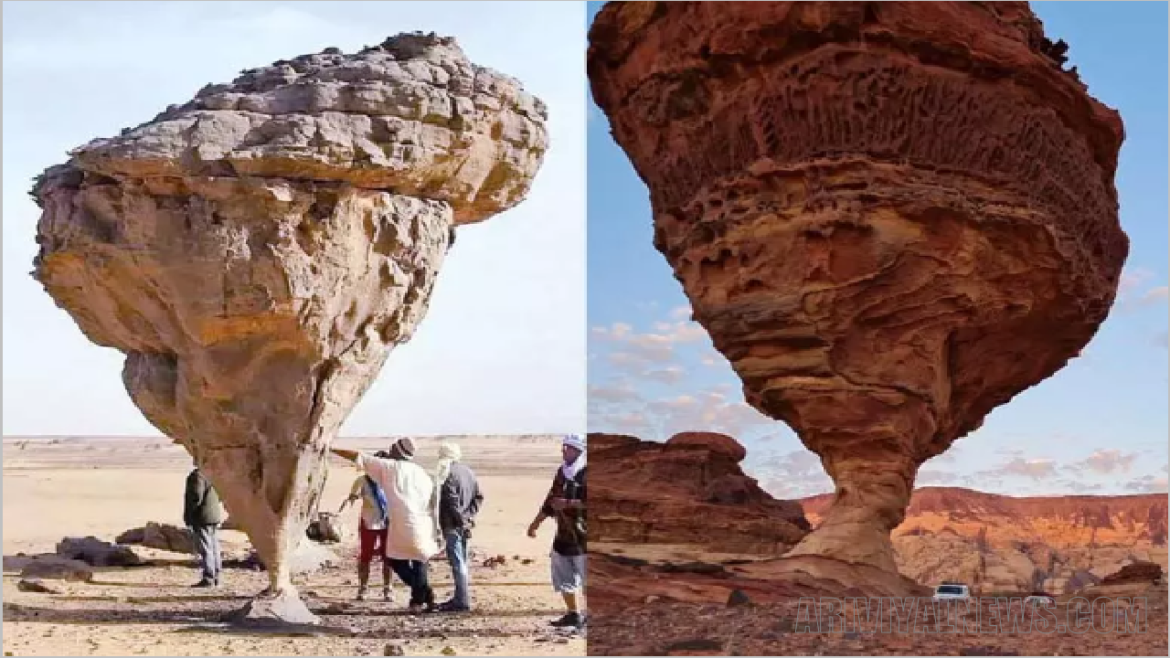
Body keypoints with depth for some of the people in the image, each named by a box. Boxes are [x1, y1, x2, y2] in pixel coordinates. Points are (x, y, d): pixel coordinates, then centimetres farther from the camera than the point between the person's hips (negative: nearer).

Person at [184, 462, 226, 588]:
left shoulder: (198, 475, -17)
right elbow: (220, 496, 15)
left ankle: (208, 578, -5)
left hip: (203, 518, -9)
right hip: (215, 516, 9)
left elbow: (196, 497, -21)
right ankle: (215, 577, 17)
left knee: (205, 549, -6)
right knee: (214, 548, 12)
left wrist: (188, 516, -11)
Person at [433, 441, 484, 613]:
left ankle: (462, 601, -7)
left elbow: (452, 501, -20)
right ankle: (460, 597, 25)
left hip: (452, 524, -9)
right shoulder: (467, 471, 13)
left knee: (457, 562, -7)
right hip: (465, 524, 9)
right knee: (461, 561, 17)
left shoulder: (447, 472, -13)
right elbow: (478, 497, 13)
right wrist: (469, 515, 7)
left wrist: (460, 519, -14)